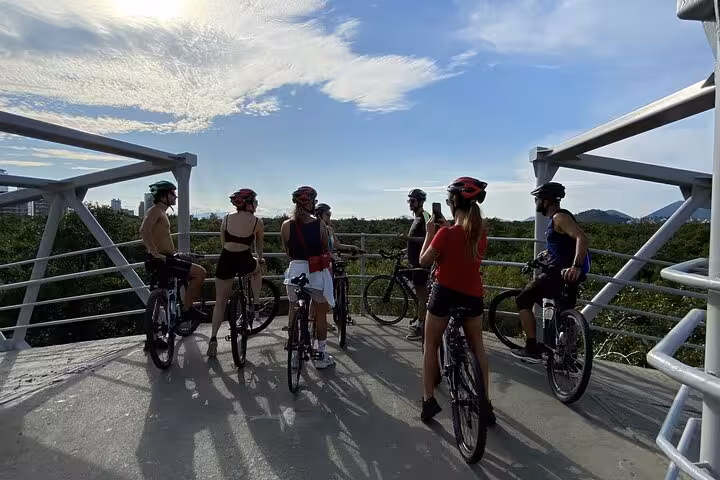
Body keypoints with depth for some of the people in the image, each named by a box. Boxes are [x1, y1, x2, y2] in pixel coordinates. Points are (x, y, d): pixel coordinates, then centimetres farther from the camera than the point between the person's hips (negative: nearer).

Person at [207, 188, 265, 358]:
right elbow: (259, 245, 14)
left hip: (226, 260, 2)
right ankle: (256, 302, 27)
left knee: (220, 302, 12)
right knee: (257, 270, 36)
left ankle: (213, 339, 8)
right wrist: (260, 259, 33)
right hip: (244, 261, -2)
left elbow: (222, 243, 14)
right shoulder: (257, 222, 0)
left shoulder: (227, 218, 6)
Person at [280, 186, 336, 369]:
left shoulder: (286, 225, -1)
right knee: (320, 314, 11)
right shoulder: (320, 224, -7)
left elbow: (287, 251, 9)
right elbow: (326, 250, 4)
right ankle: (321, 355, 19)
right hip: (316, 272, -2)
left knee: (294, 312, 16)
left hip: (295, 270, 2)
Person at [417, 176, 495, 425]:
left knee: (431, 346, 13)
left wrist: (430, 233, -1)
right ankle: (485, 402, 25)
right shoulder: (481, 230, -2)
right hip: (473, 296, 5)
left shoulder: (446, 234, -19)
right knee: (477, 346, 20)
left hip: (445, 294, -5)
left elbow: (424, 261, -9)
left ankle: (429, 400, 15)